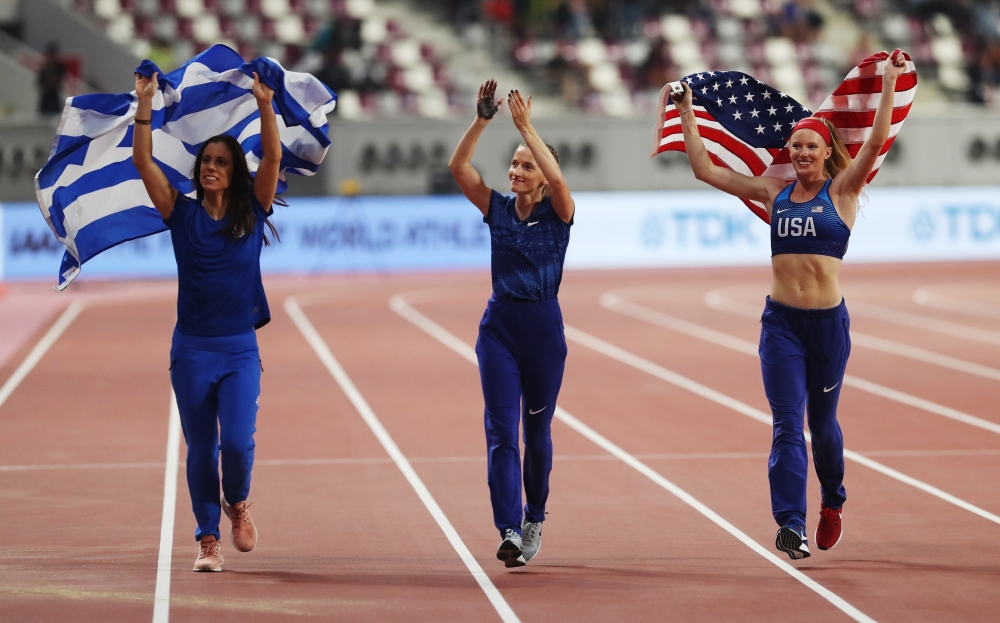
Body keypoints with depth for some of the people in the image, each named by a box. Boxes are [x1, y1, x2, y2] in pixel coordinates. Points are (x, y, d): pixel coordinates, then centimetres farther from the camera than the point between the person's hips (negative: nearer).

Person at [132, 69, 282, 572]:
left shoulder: (251, 213, 2)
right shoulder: (182, 214, 2)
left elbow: (272, 158, -10)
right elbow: (143, 162, -7)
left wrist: (265, 105, -21)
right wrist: (145, 105, -15)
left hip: (240, 350, -1)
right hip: (191, 348, 1)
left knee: (237, 442, -13)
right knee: (201, 449, 6)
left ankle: (237, 503, 18)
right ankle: (207, 538, 18)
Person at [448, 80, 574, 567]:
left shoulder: (558, 213, -3)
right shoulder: (498, 209, 3)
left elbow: (557, 178, -26)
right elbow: (458, 166, -9)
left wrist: (526, 126, -27)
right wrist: (482, 120, -19)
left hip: (544, 329, -1)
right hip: (499, 326, 2)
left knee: (537, 432, 12)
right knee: (501, 432, -11)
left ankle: (534, 518, 32)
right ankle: (509, 531, -19)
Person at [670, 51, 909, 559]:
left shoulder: (841, 192, -1)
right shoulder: (774, 193, 8)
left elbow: (876, 142, -15)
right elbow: (704, 169, 10)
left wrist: (889, 85, -20)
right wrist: (687, 114, 9)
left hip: (828, 321, -2)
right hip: (781, 321, 2)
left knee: (822, 423, 12)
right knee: (786, 426, -8)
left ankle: (832, 501, 39)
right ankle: (791, 526, -13)